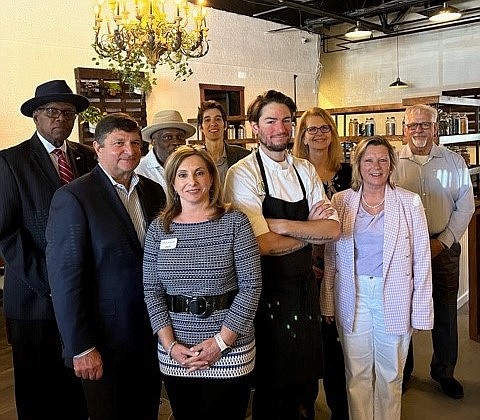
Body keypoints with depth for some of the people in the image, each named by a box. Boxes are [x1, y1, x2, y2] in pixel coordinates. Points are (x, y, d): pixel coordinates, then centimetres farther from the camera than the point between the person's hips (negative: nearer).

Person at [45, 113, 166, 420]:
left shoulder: (154, 192, 4)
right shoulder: (73, 197, -14)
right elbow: (66, 277, -16)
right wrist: (81, 348, -16)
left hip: (153, 333, 5)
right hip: (105, 340, -5)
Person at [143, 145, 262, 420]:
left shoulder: (234, 222, -7)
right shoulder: (158, 228, 2)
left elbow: (252, 286, -9)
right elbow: (152, 290, 2)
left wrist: (221, 342, -13)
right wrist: (170, 345, -8)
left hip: (230, 352, -2)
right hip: (174, 355, 3)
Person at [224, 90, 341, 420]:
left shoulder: (305, 170, 5)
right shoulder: (243, 173, -13)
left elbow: (334, 229, -5)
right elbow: (265, 244, -23)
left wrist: (283, 225, -19)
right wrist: (312, 229, -9)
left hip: (305, 285, 6)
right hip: (268, 290, -5)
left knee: (308, 378, 21)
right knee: (273, 384, 13)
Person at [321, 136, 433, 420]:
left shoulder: (410, 202, -1)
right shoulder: (341, 201, 2)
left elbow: (421, 260, 1)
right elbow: (330, 256, 6)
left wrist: (421, 311, -1)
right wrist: (328, 303, 4)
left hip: (394, 297, -1)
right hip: (353, 296, 1)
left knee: (391, 374, 11)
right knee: (357, 374, 10)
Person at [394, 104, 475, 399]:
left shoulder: (454, 162, 3)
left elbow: (465, 207, 2)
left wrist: (442, 242, -7)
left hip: (444, 246, 1)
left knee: (446, 311, 10)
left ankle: (444, 372, 29)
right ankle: (402, 370, 28)